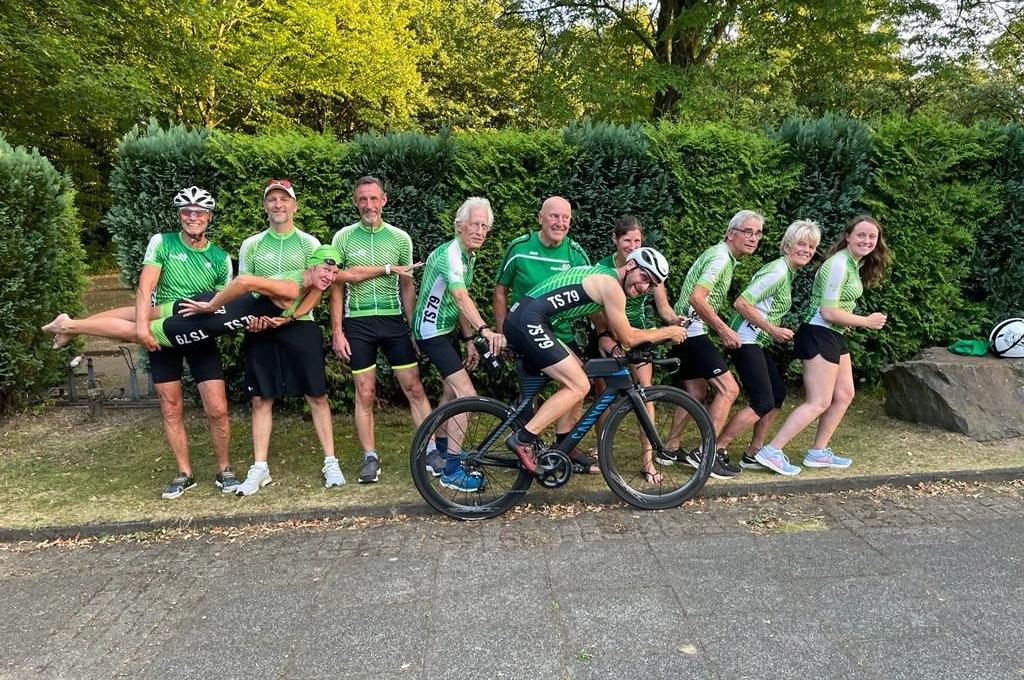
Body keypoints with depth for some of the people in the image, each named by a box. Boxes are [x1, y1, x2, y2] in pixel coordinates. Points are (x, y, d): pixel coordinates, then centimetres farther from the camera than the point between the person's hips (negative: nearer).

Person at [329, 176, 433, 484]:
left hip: (394, 320, 1)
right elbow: (337, 288, 2)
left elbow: (407, 286, 9)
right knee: (365, 393, 4)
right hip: (357, 323, 0)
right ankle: (370, 458, 16)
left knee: (414, 388, 0)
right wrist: (337, 332, -3)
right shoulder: (343, 237, 1)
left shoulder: (400, 238, 3)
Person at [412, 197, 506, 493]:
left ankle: (438, 454, 36)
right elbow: (460, 296, -40)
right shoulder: (450, 253, -23)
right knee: (467, 395, -16)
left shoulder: (469, 256, 7)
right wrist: (485, 331, -53)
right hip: (432, 331, -10)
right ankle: (451, 470, -8)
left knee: (452, 391, 20)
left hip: (448, 329, 10)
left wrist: (469, 341, 8)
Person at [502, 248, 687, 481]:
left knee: (575, 375, 17)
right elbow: (628, 338, 0)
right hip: (529, 322, -10)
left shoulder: (602, 274, 22)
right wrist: (667, 332, 12)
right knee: (579, 386, -8)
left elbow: (618, 331, 29)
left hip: (520, 318, 10)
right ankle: (522, 439, -11)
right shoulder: (612, 285, -8)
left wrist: (664, 329, 31)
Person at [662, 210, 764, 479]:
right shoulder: (721, 257, -14)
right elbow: (697, 298, -25)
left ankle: (669, 449, 21)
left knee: (696, 392, 15)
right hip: (693, 330, -10)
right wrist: (724, 330, -19)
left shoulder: (719, 254, 18)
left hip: (685, 330, 10)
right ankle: (704, 454, -6)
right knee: (728, 388, -10)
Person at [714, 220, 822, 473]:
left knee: (778, 393, 13)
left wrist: (778, 331, 9)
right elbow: (741, 303, -22)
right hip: (746, 341, -10)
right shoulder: (778, 271, -15)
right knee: (762, 403, -10)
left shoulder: (788, 272, 16)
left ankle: (753, 454, 19)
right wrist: (772, 329, -17)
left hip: (757, 342, 10)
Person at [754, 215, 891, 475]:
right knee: (819, 402, -9)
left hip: (835, 337, 10)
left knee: (844, 395, 15)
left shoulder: (855, 264, 12)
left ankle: (818, 452, 23)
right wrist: (867, 321, -13)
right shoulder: (838, 264, -18)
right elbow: (828, 311, -23)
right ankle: (771, 451, -8)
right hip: (819, 336, -10)